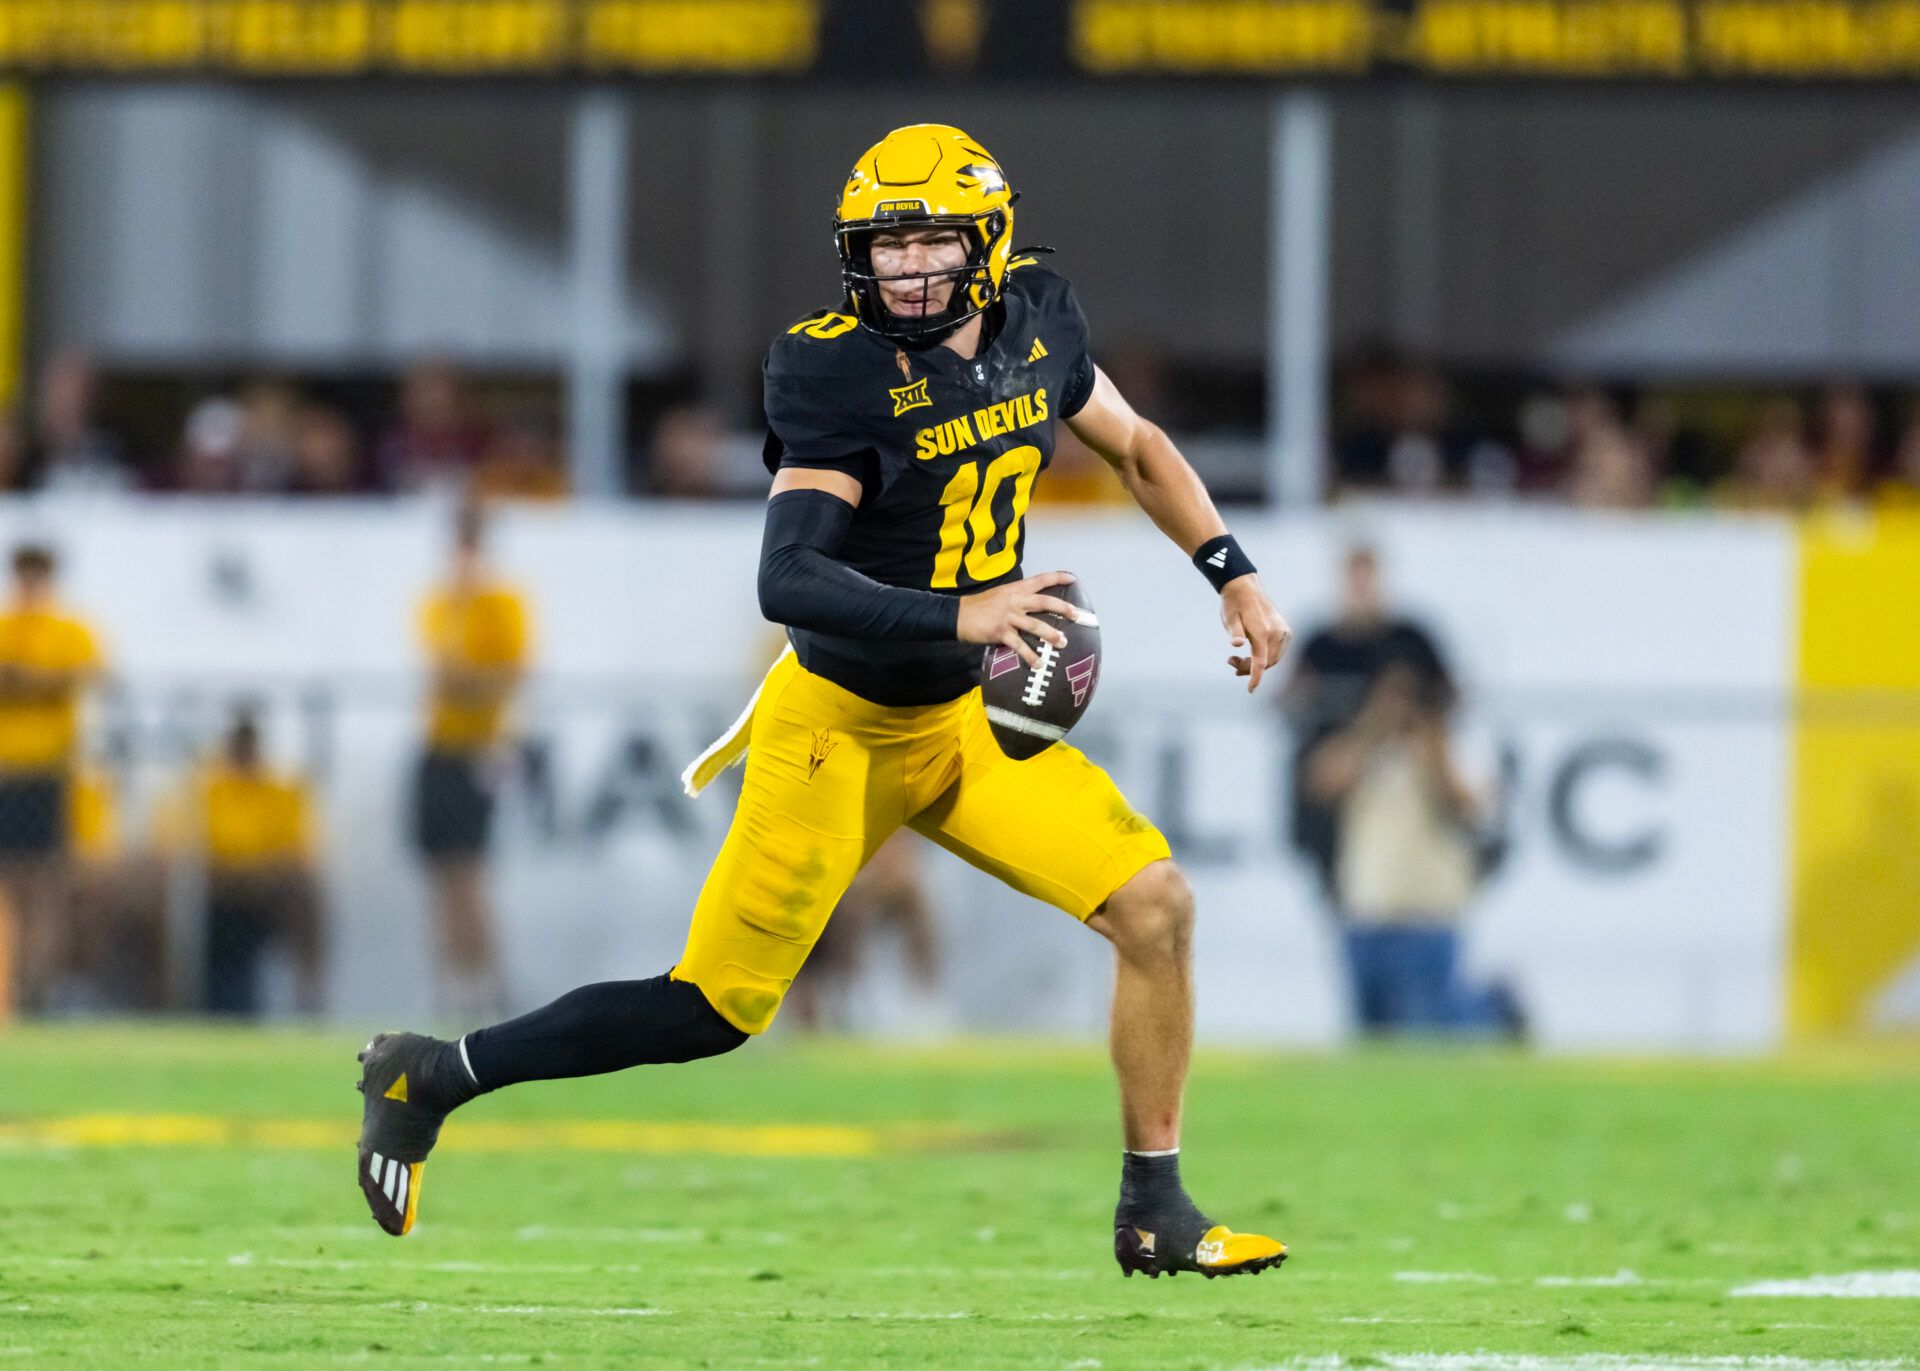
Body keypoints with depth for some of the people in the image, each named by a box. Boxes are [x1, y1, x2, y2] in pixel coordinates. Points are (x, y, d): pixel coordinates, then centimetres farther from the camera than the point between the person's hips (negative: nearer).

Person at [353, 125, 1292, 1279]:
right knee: (719, 1008, -3)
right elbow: (787, 582, -32)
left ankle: (1155, 1214, 5)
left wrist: (1237, 576, 11)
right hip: (841, 731, -6)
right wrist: (959, 617, -42)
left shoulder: (1035, 320, -3)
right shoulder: (841, 375, -23)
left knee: (1156, 906, -7)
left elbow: (1135, 447, 17)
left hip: (970, 720, 6)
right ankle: (431, 1076, 14)